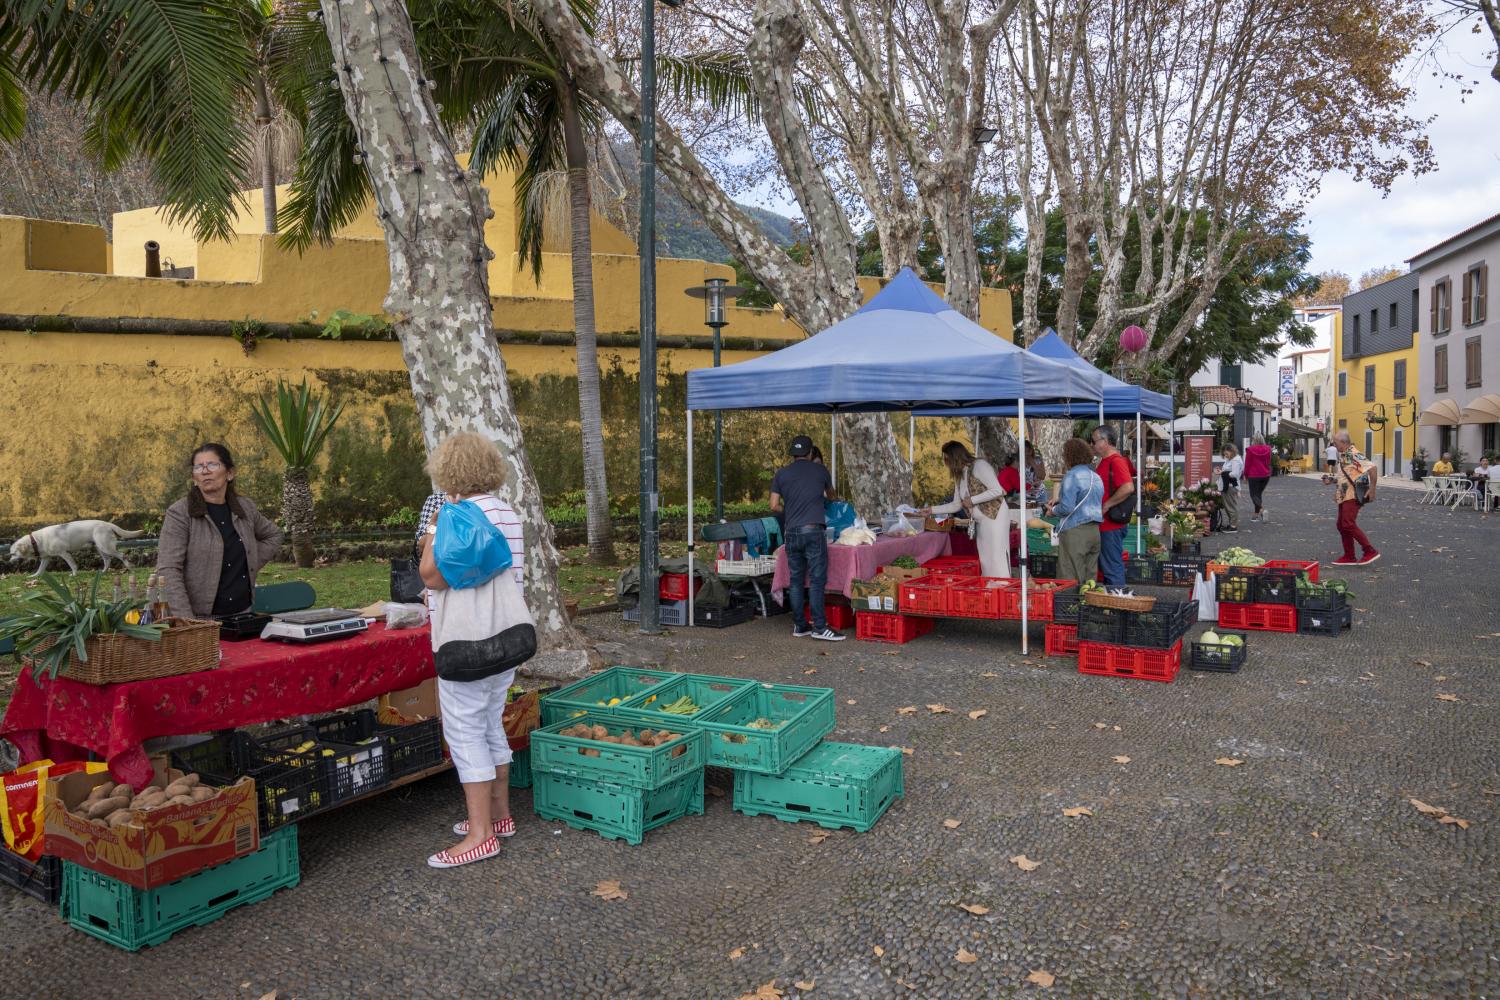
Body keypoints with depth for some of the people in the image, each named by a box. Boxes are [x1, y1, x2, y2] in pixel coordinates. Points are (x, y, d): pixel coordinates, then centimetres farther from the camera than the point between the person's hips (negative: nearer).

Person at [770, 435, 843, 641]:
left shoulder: (782, 474, 10)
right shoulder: (819, 470, 8)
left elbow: (774, 505, 7)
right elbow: (831, 495, 27)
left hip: (792, 533, 3)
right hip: (813, 531, -3)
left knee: (796, 580, 9)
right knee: (816, 580, -3)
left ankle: (799, 625, 14)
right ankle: (819, 627, -4)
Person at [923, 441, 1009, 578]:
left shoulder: (979, 465, -11)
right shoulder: (960, 476, 14)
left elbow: (997, 490, -18)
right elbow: (956, 505, 20)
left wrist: (972, 500, -15)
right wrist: (932, 510, 16)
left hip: (995, 517, -9)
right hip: (981, 521, 9)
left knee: (997, 557, -11)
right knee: (985, 560, 6)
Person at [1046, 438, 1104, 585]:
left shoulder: (1072, 476, -12)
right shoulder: (1096, 477, 14)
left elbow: (1067, 508, -18)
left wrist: (1053, 510, 1)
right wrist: (1059, 499, 22)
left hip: (1075, 532, -8)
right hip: (1095, 530, 8)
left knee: (1070, 581, -4)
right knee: (1089, 579, 11)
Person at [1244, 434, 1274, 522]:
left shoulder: (1250, 450, -10)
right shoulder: (1267, 449, 2)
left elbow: (1247, 463, -6)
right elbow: (1269, 462, 10)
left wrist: (1246, 475, 5)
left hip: (1254, 475, -5)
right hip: (1265, 475, 5)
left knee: (1254, 494, -2)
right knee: (1259, 493, 16)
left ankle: (1262, 509, -27)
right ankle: (1256, 514, 18)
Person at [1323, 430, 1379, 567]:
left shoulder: (1354, 455, -15)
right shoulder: (1342, 456, 15)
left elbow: (1372, 468, -24)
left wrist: (1372, 489, -24)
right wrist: (1331, 480, 8)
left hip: (1353, 496, -10)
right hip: (1344, 496, 10)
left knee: (1348, 524, -16)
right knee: (1342, 525, 9)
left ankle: (1370, 551, -10)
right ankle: (1349, 556, 15)